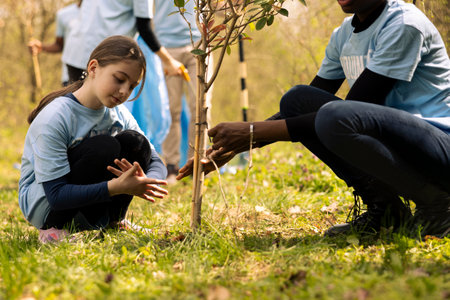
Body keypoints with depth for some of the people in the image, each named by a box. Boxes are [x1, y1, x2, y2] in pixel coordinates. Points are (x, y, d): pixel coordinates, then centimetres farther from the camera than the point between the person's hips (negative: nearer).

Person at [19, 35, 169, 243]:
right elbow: (56, 195, -29)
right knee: (104, 147, -30)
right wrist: (116, 187, -40)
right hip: (43, 204, -6)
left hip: (87, 208, 6)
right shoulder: (53, 119, -26)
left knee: (135, 143, -16)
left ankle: (110, 222, -2)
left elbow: (156, 163, -4)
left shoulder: (118, 114, -5)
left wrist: (147, 181, -31)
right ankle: (53, 228, -15)